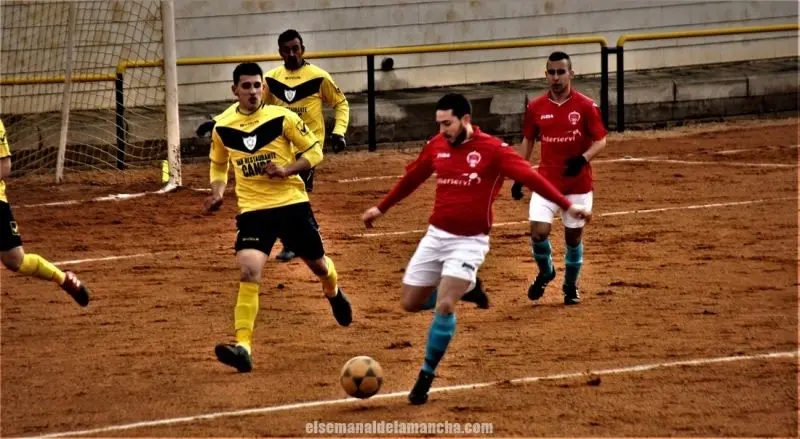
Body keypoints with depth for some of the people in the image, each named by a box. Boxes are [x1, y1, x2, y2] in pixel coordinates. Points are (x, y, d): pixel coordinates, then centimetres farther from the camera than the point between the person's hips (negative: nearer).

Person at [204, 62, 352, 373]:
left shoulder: (282, 118, -8)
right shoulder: (222, 128, 0)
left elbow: (314, 152, -2)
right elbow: (218, 165, 19)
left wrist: (287, 169, -18)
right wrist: (217, 194, 1)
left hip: (292, 203, 0)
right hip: (253, 210, 0)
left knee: (317, 264, 17)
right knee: (249, 272, -20)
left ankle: (334, 293, 56)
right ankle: (243, 347, -25)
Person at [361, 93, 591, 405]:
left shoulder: (491, 149, -13)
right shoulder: (436, 146, 3)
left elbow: (530, 177, -20)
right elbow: (411, 178, 20)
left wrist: (567, 206, -30)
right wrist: (382, 208, 30)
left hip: (469, 242, -6)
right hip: (435, 236, 6)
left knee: (444, 306, -20)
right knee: (410, 304, 8)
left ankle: (426, 376, -6)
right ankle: (459, 286, 37)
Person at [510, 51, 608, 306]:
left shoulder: (585, 106, -7)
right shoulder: (536, 107, 1)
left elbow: (601, 141, -6)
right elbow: (528, 141, 12)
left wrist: (583, 158, -25)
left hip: (578, 183, -1)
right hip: (546, 180, 1)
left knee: (573, 236, 8)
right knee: (539, 231, -13)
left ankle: (570, 285, 31)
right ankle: (545, 273, 17)